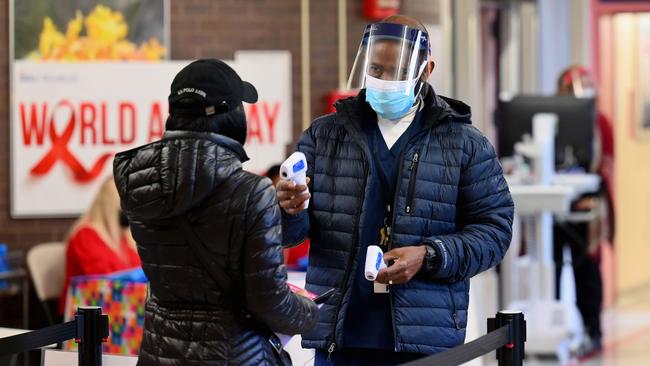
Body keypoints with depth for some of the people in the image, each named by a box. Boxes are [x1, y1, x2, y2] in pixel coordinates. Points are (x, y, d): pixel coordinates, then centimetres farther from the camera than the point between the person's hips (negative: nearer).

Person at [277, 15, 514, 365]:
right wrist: (289, 210, -19)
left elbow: (493, 228, 1)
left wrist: (429, 257, -15)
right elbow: (290, 230, 6)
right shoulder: (324, 135, 8)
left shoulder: (465, 145, 3)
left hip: (424, 338, -1)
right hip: (338, 336, 2)